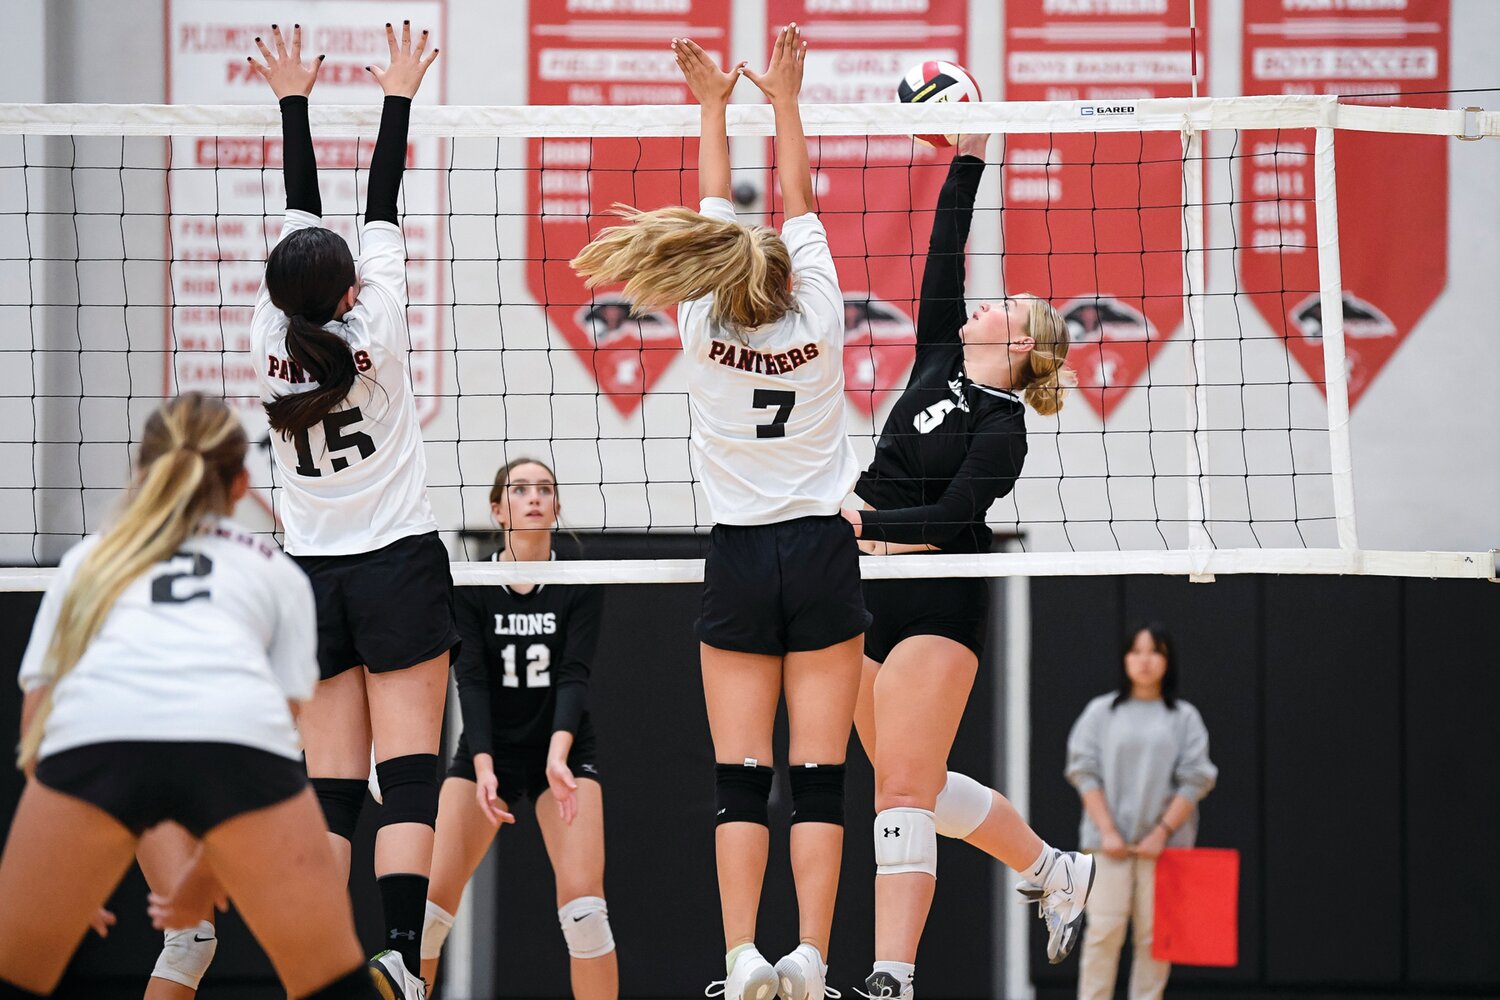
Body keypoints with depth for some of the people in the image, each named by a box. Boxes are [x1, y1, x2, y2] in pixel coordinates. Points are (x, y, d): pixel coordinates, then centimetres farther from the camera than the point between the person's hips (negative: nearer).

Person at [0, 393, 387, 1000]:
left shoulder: (89, 559, 35)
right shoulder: (277, 571, 33)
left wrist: (67, 874, 38)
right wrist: (209, 870, 36)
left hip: (92, 737, 0)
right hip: (237, 737, 0)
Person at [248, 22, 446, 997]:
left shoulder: (274, 340, -3)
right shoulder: (373, 330, -10)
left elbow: (301, 215, 7)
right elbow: (381, 211, -2)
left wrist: (295, 101, 14)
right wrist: (398, 97, 6)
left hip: (314, 578, 3)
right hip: (399, 567, -3)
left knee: (329, 786, 2)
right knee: (409, 772, -7)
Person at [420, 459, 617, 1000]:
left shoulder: (580, 584, -7)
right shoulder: (470, 586, -7)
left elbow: (574, 675, -17)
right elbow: (472, 680, -14)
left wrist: (558, 754, -34)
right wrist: (483, 767, -28)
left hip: (564, 752, -1)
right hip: (486, 751, 1)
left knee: (582, 896, -17)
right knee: (433, 894, -12)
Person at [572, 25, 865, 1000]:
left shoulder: (706, 328, -5)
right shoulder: (819, 318, -6)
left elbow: (716, 211, 8)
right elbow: (800, 205, 5)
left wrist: (715, 109, 18)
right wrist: (785, 101, 13)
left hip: (739, 560, 1)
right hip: (822, 553, 0)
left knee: (741, 778, -1)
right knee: (819, 775, -3)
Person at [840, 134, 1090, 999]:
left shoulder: (1002, 429, -8)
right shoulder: (941, 363, 11)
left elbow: (953, 520, -18)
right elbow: (944, 254, 10)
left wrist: (866, 521, -24)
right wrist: (968, 158, 9)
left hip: (938, 607, -8)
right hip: (872, 599, 8)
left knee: (905, 788, -14)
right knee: (917, 785, 14)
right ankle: (1059, 872, 33)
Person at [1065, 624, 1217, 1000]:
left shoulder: (1184, 717, 8)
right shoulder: (1101, 712, 8)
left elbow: (1195, 780, 2)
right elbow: (1085, 772, 3)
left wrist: (1163, 832, -8)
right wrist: (1107, 831, -8)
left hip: (1163, 842, 1)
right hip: (1110, 841, 0)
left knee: (1154, 934, -2)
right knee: (1105, 930, -8)